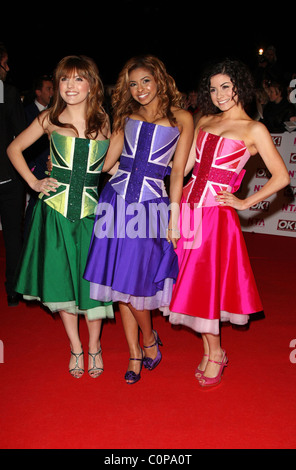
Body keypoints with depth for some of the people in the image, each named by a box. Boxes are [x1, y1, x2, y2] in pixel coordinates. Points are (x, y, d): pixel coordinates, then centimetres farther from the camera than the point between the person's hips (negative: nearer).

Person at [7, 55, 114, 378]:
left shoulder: (104, 122, 2)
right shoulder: (49, 119, 3)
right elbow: (14, 149, 13)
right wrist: (33, 182, 5)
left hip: (91, 209, 0)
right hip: (55, 209, 1)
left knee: (92, 280, 2)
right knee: (61, 279, 7)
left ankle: (94, 345, 27)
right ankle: (75, 347, 28)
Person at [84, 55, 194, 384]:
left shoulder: (181, 119, 5)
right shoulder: (126, 116, 14)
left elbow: (178, 171, 1)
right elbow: (106, 161, 13)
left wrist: (174, 216, -4)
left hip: (151, 203, -4)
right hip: (117, 197, 4)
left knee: (134, 283, -6)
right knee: (119, 282, 6)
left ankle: (149, 339, 25)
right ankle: (135, 355, 23)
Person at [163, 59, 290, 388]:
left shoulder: (254, 130, -2)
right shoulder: (205, 121, 14)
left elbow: (281, 177, -6)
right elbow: (183, 165, 14)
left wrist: (245, 203, -6)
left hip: (216, 212, -5)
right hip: (188, 206, 5)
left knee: (204, 281, -2)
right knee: (190, 280, 7)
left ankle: (214, 354, 19)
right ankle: (211, 351, 23)